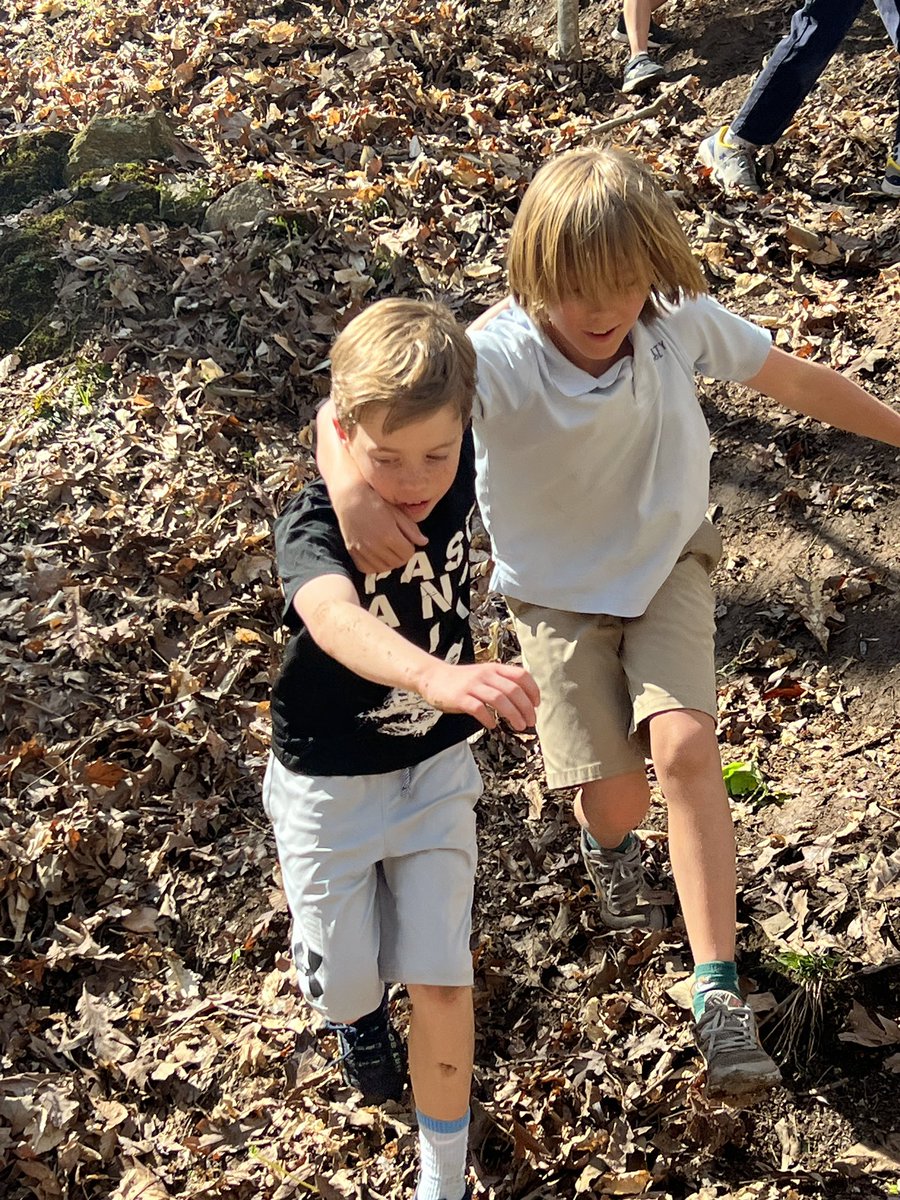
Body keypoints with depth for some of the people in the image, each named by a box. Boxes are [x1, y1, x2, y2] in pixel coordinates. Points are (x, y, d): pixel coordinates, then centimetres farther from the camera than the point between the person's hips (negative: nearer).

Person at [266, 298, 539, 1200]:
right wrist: (440, 675, -72)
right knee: (345, 985, 12)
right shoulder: (312, 528, -31)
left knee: (440, 983, 1)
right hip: (327, 784, -2)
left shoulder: (455, 479, -17)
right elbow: (336, 621, -55)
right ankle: (360, 1006, 51)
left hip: (435, 768, 3)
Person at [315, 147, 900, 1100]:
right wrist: (351, 484, -66)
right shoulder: (501, 352, -30)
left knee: (684, 744, -21)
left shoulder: (681, 322, -18)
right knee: (614, 798, -5)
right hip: (558, 587, -2)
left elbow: (791, 378, -1)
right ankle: (606, 842, 38)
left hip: (668, 561, 2)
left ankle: (717, 994, -13)